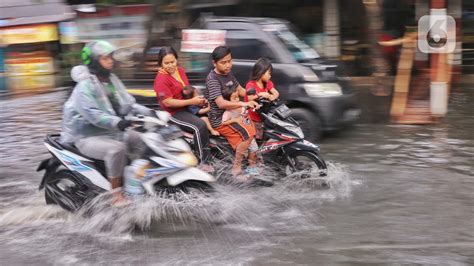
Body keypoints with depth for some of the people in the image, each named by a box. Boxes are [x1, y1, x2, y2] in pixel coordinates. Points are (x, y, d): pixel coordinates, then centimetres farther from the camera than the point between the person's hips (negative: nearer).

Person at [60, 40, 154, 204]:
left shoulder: (111, 80, 9)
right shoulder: (85, 86, -17)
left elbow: (127, 103, 10)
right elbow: (92, 114, -30)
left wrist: (147, 112, -5)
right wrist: (117, 122, -43)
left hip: (113, 132, 9)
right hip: (88, 137, -9)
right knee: (117, 148, -34)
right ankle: (116, 194, -26)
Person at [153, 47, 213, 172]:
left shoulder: (180, 70, 8)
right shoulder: (161, 79, -16)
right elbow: (168, 102, -21)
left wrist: (199, 99, -3)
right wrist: (192, 101, -21)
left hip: (187, 107, 9)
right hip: (174, 113, -9)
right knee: (200, 126, -27)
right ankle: (203, 162, -21)